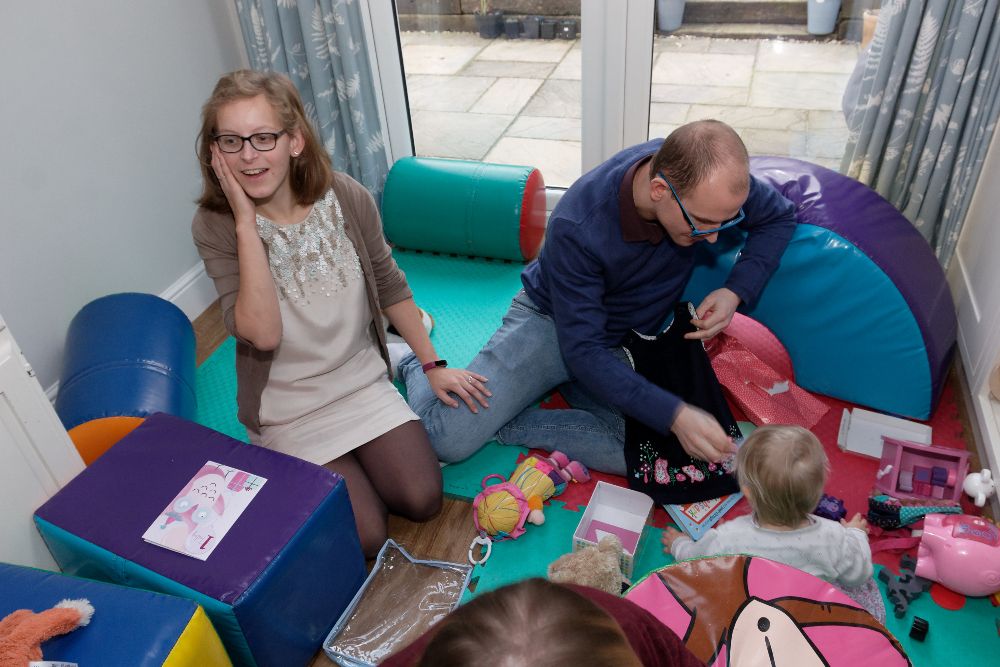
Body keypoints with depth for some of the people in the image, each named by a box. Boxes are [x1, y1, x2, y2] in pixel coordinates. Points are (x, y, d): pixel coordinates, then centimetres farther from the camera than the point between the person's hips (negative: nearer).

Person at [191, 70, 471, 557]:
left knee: (422, 499, -8)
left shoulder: (347, 198, -11)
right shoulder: (215, 227, -17)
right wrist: (247, 222, -31)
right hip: (288, 409, -2)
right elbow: (262, 333, -29)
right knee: (365, 538, -10)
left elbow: (389, 286, 3)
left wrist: (434, 365, 5)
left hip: (363, 382, 3)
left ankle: (357, 460, 21)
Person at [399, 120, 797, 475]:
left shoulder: (710, 177, -20)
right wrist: (674, 415, -38)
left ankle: (501, 422, -5)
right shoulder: (578, 227, -33)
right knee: (447, 439, -18)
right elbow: (583, 351, -29)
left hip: (624, 343, 5)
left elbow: (779, 215, 0)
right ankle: (415, 364, 17)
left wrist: (736, 291, -18)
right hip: (552, 323, -4)